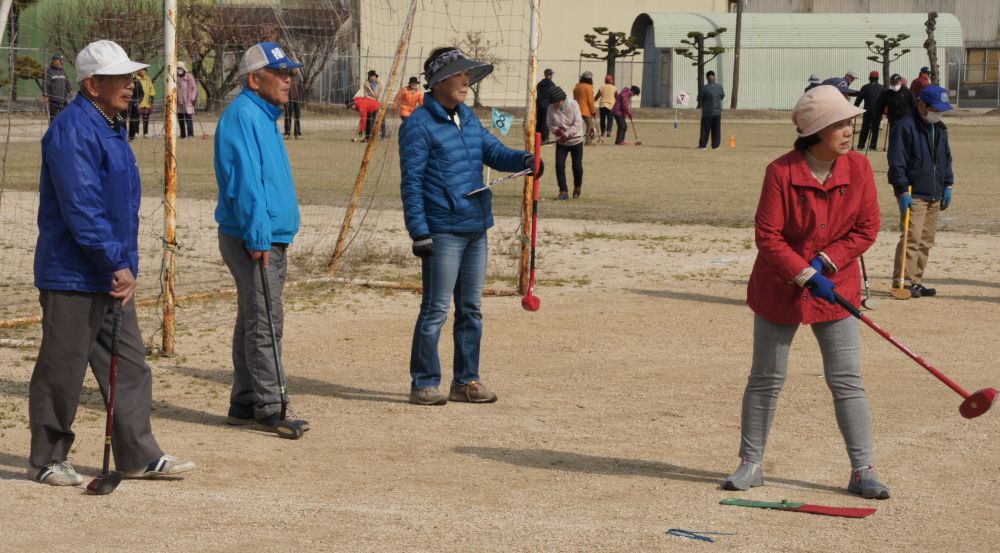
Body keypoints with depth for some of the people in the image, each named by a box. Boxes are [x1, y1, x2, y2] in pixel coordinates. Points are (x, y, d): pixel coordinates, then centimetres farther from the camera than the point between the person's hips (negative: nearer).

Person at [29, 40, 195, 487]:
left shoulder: (111, 128, 14)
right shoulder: (72, 131, -17)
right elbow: (81, 209, -23)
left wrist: (125, 265, 11)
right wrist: (118, 264, -20)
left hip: (113, 277, 10)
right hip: (72, 277, -10)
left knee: (130, 366, 11)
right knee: (62, 371, 1)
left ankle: (138, 456, 17)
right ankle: (47, 461, 12)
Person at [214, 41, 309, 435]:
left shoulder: (264, 115, 17)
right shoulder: (242, 115, -15)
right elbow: (244, 180, -22)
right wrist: (257, 236, -24)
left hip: (270, 238, 10)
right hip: (252, 239, -10)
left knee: (253, 321, 14)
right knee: (264, 322, -9)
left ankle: (245, 403, 20)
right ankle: (269, 406, -6)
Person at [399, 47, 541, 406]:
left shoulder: (469, 118, 15)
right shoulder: (419, 125, -10)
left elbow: (493, 151, 10)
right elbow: (411, 184, -12)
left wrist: (523, 160, -12)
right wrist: (419, 232, -16)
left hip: (476, 228, 8)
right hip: (443, 232, -8)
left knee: (471, 309, 12)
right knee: (435, 309, -5)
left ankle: (466, 381, 21)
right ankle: (424, 384, 3)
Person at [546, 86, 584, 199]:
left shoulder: (573, 105, -16)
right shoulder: (551, 109, -8)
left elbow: (578, 123, -19)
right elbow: (549, 123, 3)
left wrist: (567, 134, -27)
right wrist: (555, 129, -19)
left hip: (576, 140, -2)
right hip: (561, 142, 2)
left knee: (577, 167, 2)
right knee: (559, 165, -11)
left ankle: (577, 188, 29)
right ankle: (563, 191, -3)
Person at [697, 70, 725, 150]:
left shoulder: (704, 88, -15)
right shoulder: (719, 87, -4)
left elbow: (699, 100, -7)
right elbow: (722, 96, 11)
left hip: (707, 112, -2)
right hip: (717, 112, 2)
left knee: (705, 129, 6)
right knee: (716, 130, 9)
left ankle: (702, 145, 8)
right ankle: (715, 145, 9)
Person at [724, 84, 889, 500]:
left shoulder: (858, 169, -6)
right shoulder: (781, 172, -16)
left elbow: (866, 229, -2)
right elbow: (767, 236, -16)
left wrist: (826, 262, -13)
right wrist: (805, 275, -22)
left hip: (835, 286, 2)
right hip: (780, 288, -2)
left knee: (847, 380, 0)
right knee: (766, 379, 6)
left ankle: (863, 470, 7)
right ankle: (751, 464, 19)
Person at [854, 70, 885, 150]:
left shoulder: (865, 87, 2)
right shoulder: (882, 88, 4)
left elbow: (859, 99, 2)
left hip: (868, 111, 0)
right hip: (878, 111, 0)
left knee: (864, 129, 7)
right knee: (875, 129, 3)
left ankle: (861, 145, 5)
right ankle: (873, 145, -2)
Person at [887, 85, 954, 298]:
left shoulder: (940, 129, 16)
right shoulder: (905, 127, -10)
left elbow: (946, 158, 25)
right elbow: (897, 162, -14)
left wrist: (948, 185, 16)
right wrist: (903, 191, -18)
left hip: (935, 195, 8)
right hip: (914, 195, -8)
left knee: (926, 241, 7)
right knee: (912, 238, -14)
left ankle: (915, 281, 13)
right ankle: (902, 281, -11)